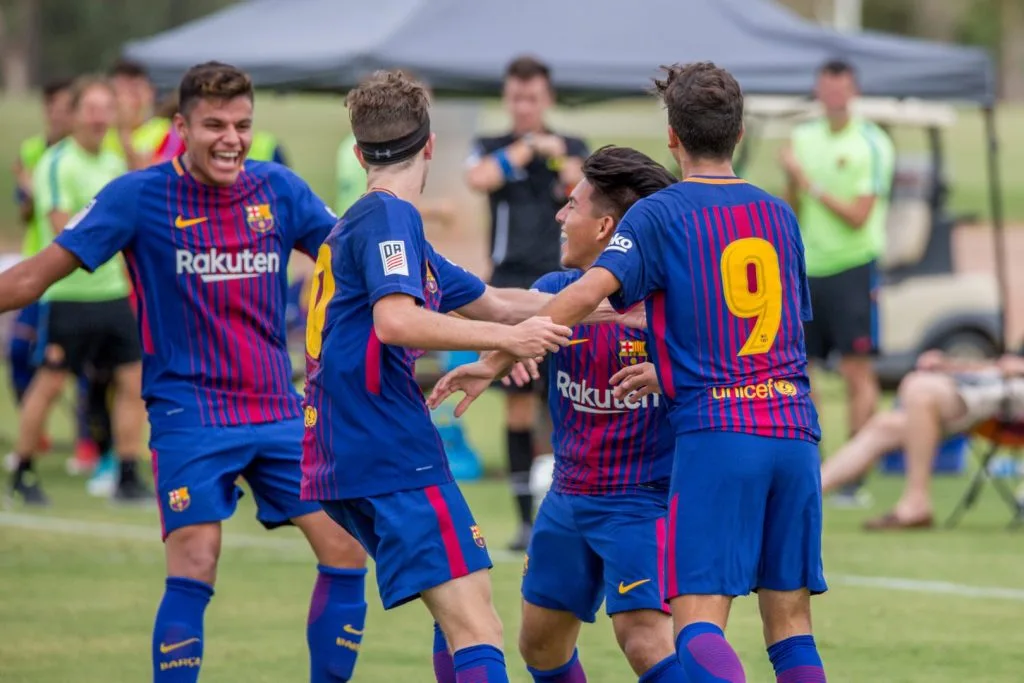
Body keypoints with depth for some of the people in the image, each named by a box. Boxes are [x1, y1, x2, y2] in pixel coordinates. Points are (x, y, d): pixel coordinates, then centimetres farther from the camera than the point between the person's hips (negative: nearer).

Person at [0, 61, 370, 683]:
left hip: (278, 410, 4)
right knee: (194, 573, -16)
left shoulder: (279, 190, 3)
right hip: (189, 414, -4)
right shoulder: (141, 196, -6)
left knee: (346, 553, -1)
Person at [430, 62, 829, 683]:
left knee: (699, 622, -10)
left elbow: (589, 290, -14)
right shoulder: (779, 214, 16)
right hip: (795, 431, 5)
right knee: (791, 626, 9)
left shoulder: (660, 214, 0)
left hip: (715, 433, -5)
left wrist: (495, 363, -11)